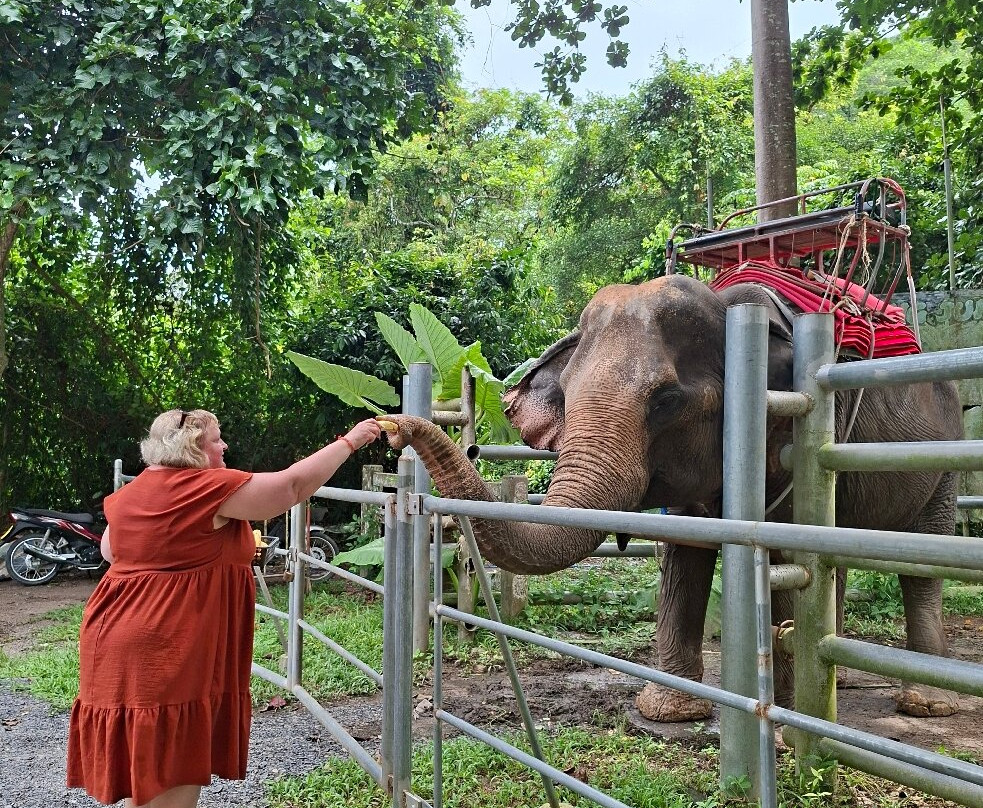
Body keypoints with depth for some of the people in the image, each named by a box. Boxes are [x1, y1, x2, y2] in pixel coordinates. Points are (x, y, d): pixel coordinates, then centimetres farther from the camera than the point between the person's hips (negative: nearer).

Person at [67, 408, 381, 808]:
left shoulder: (133, 491, 9)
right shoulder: (209, 489, -16)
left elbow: (110, 550, 24)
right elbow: (293, 485, -16)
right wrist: (348, 442, -8)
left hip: (124, 644, 9)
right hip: (165, 652, -9)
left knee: (144, 775, 21)